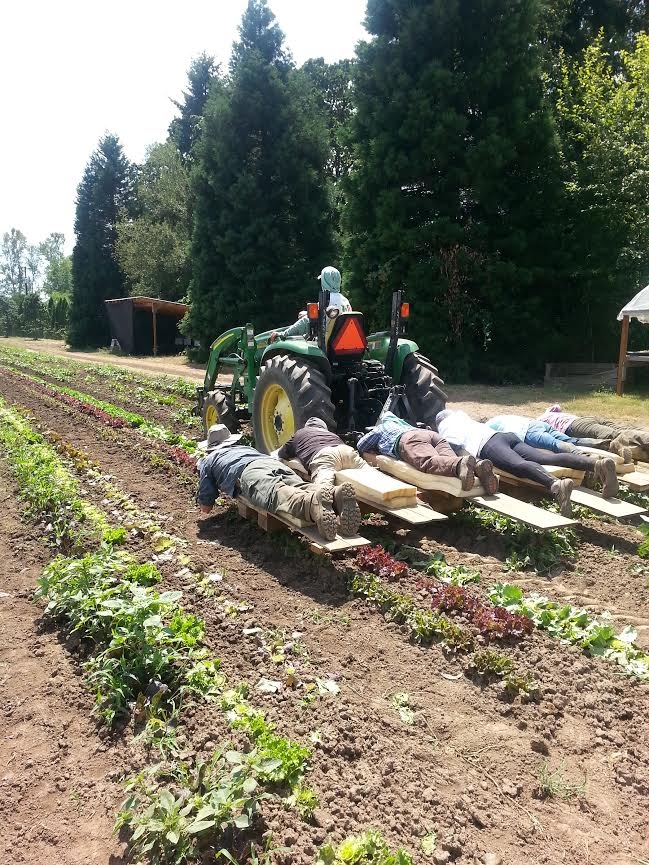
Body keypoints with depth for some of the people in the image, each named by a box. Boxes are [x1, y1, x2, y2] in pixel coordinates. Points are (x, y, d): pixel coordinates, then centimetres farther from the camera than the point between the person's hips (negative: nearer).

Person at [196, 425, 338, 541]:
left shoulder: (207, 460, 33)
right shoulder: (246, 447, 46)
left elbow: (205, 507, 24)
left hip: (248, 472, -5)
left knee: (276, 496, -32)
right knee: (300, 489, -22)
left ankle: (313, 502, -64)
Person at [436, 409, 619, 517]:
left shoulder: (444, 426, 25)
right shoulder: (462, 416, 44)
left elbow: (453, 445, 9)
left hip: (488, 444, -6)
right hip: (508, 436, 6)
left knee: (519, 465, -35)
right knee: (547, 458, -18)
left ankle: (556, 484, -68)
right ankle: (598, 463, -43)